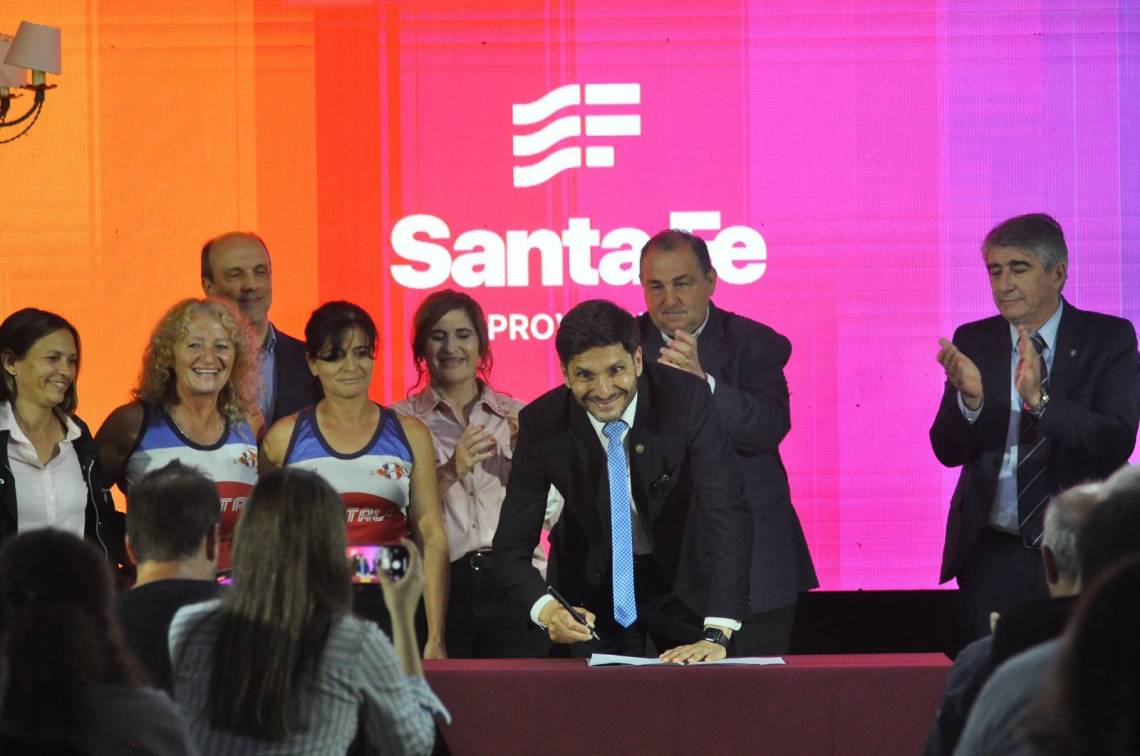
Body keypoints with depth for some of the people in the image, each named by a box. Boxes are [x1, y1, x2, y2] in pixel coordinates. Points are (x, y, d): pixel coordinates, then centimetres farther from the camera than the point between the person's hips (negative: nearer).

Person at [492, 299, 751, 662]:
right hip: (595, 581, 1)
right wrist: (546, 609, -39)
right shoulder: (540, 424, -20)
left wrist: (717, 634, -41)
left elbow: (727, 512, -31)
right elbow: (511, 547, -17)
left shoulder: (686, 398, -26)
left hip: (684, 578, 0)